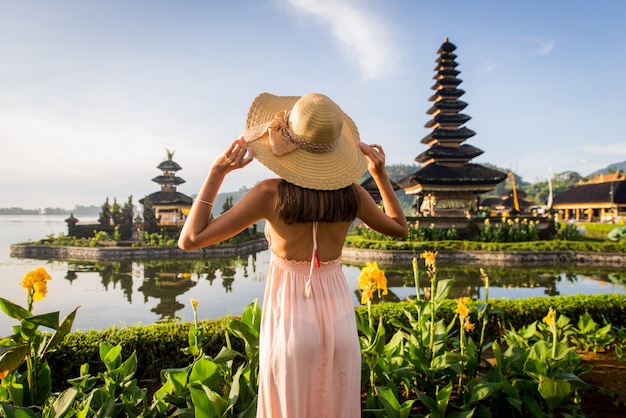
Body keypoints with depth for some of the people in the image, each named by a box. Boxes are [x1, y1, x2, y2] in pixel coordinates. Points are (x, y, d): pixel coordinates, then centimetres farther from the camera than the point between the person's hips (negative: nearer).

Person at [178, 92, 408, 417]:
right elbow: (400, 228, 14)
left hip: (290, 322, -3)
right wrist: (380, 173, 12)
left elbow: (190, 239, -13)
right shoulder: (350, 192, -5)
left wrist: (217, 171, -11)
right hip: (339, 319, 3)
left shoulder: (270, 193, -16)